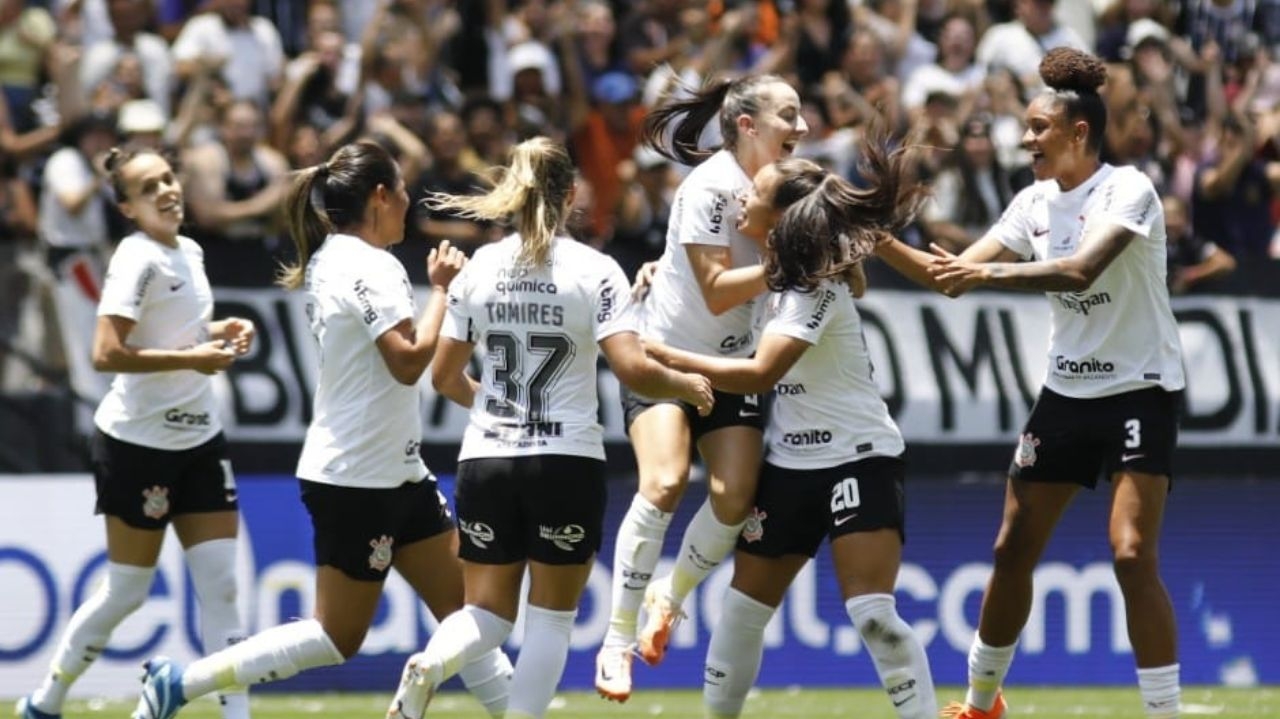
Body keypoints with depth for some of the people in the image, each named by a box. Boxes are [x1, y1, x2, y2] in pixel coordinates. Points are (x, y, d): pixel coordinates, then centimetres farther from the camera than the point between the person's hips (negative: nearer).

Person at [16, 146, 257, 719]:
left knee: (221, 585, 0)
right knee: (127, 591, 2)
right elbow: (107, 354, -25)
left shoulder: (190, 252, 9)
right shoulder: (138, 259, -16)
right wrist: (192, 358, -24)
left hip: (198, 438, 7)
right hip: (138, 441, -7)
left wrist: (220, 333, 5)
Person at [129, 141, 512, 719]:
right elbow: (410, 358, -26)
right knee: (338, 637, -1)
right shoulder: (370, 266, -18)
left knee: (462, 606, 9)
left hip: (394, 473, 10)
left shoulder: (329, 261, 11)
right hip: (358, 480, -10)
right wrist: (440, 289, -16)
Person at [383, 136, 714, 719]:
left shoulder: (480, 268, 3)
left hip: (486, 461, 3)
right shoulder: (594, 271, -7)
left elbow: (443, 376, 9)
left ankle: (431, 664, -20)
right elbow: (632, 369, -16)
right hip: (566, 463, -3)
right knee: (551, 618, 9)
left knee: (487, 614, 11)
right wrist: (687, 386, 4)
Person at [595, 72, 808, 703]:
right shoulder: (710, 187, -19)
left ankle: (670, 596, 16)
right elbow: (717, 291, -23)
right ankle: (617, 641, -14)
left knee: (734, 496, -12)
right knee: (665, 484, -23)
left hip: (732, 365, 6)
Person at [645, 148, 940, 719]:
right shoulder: (778, 272, 5)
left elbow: (759, 373, -26)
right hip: (792, 463, 8)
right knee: (742, 606, 8)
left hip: (858, 459, -8)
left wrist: (666, 357, -21)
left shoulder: (817, 287, -18)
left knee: (872, 613, -18)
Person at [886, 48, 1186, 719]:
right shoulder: (1036, 202, 4)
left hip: (1140, 392, -7)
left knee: (1133, 555, -19)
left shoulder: (1128, 189, -16)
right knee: (1012, 549, 8)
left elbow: (1081, 269, -32)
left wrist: (988, 270, -37)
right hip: (1066, 392, 7)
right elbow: (954, 275, 3)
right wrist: (887, 245, -11)